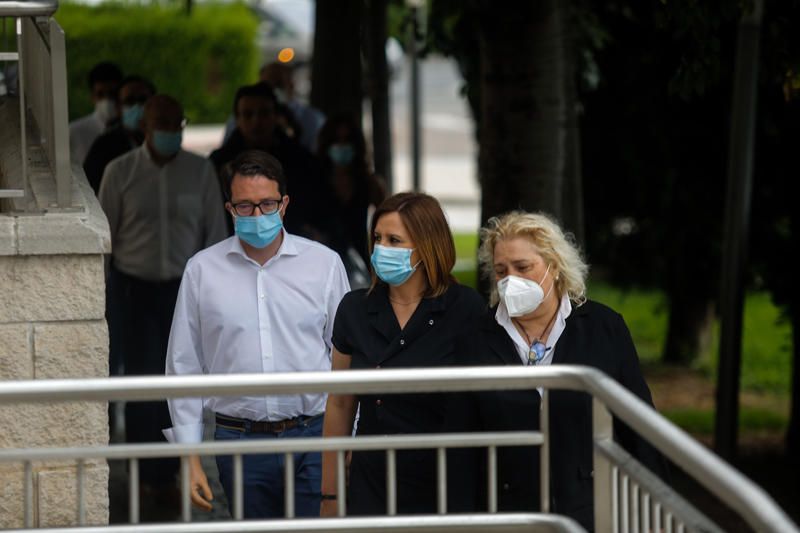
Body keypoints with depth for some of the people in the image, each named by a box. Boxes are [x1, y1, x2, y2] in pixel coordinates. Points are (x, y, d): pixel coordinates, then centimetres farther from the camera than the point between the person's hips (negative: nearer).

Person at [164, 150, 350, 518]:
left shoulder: (324, 263, 4)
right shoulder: (203, 270, 5)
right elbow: (184, 368, 8)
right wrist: (190, 459, 4)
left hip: (313, 436, -1)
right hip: (240, 442, 1)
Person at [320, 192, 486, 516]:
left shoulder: (467, 310, -8)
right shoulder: (355, 309, 3)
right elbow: (340, 405, 10)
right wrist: (329, 495, 10)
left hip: (443, 490, -3)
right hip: (371, 494, 3)